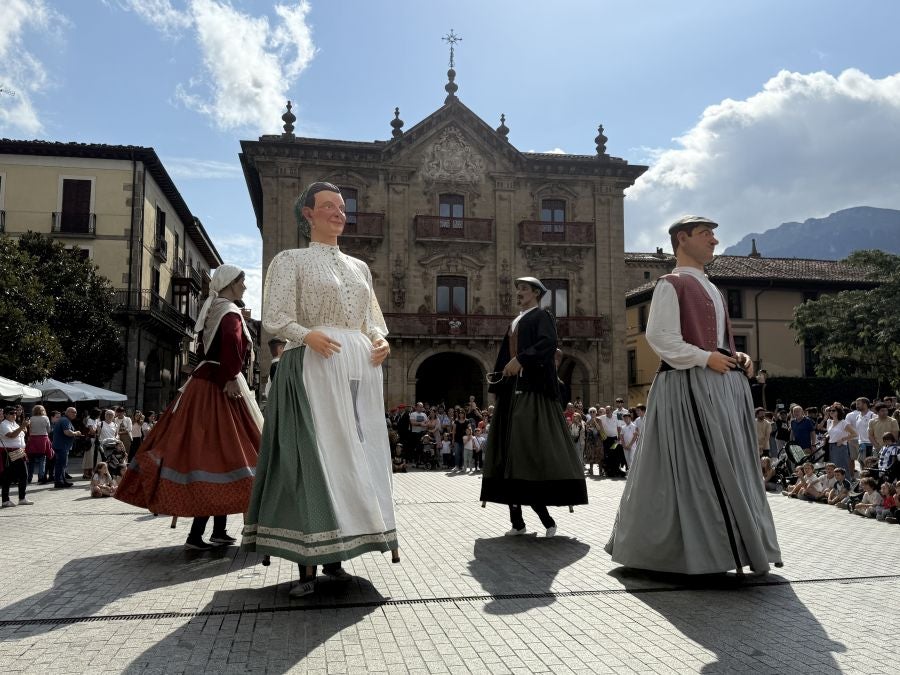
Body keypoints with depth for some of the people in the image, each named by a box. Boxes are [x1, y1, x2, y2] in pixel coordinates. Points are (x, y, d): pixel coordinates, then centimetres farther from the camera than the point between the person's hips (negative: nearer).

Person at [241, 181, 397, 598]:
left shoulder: (359, 267, 20)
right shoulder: (290, 260, 5)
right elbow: (275, 319, -4)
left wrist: (380, 341, 0)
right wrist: (308, 335, -21)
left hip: (360, 369, 6)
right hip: (312, 367, -5)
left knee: (354, 454, 3)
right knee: (312, 454, -9)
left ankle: (334, 557, 12)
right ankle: (307, 563, -3)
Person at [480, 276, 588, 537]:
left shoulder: (542, 316, 3)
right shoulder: (514, 323, 26)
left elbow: (548, 343, -15)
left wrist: (521, 360, -25)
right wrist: (495, 376, 9)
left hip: (534, 389, -8)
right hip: (513, 391, 8)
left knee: (537, 445, -13)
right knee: (511, 448, 1)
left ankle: (546, 517, -7)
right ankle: (517, 519, 4)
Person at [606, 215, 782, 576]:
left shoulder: (710, 289, 23)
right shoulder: (671, 284, -5)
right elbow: (659, 336, -15)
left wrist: (736, 357, 7)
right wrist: (705, 359, -17)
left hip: (724, 387, 9)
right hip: (689, 386, -9)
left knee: (731, 465, 10)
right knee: (693, 467, -7)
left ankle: (744, 546, 19)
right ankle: (694, 549, 3)